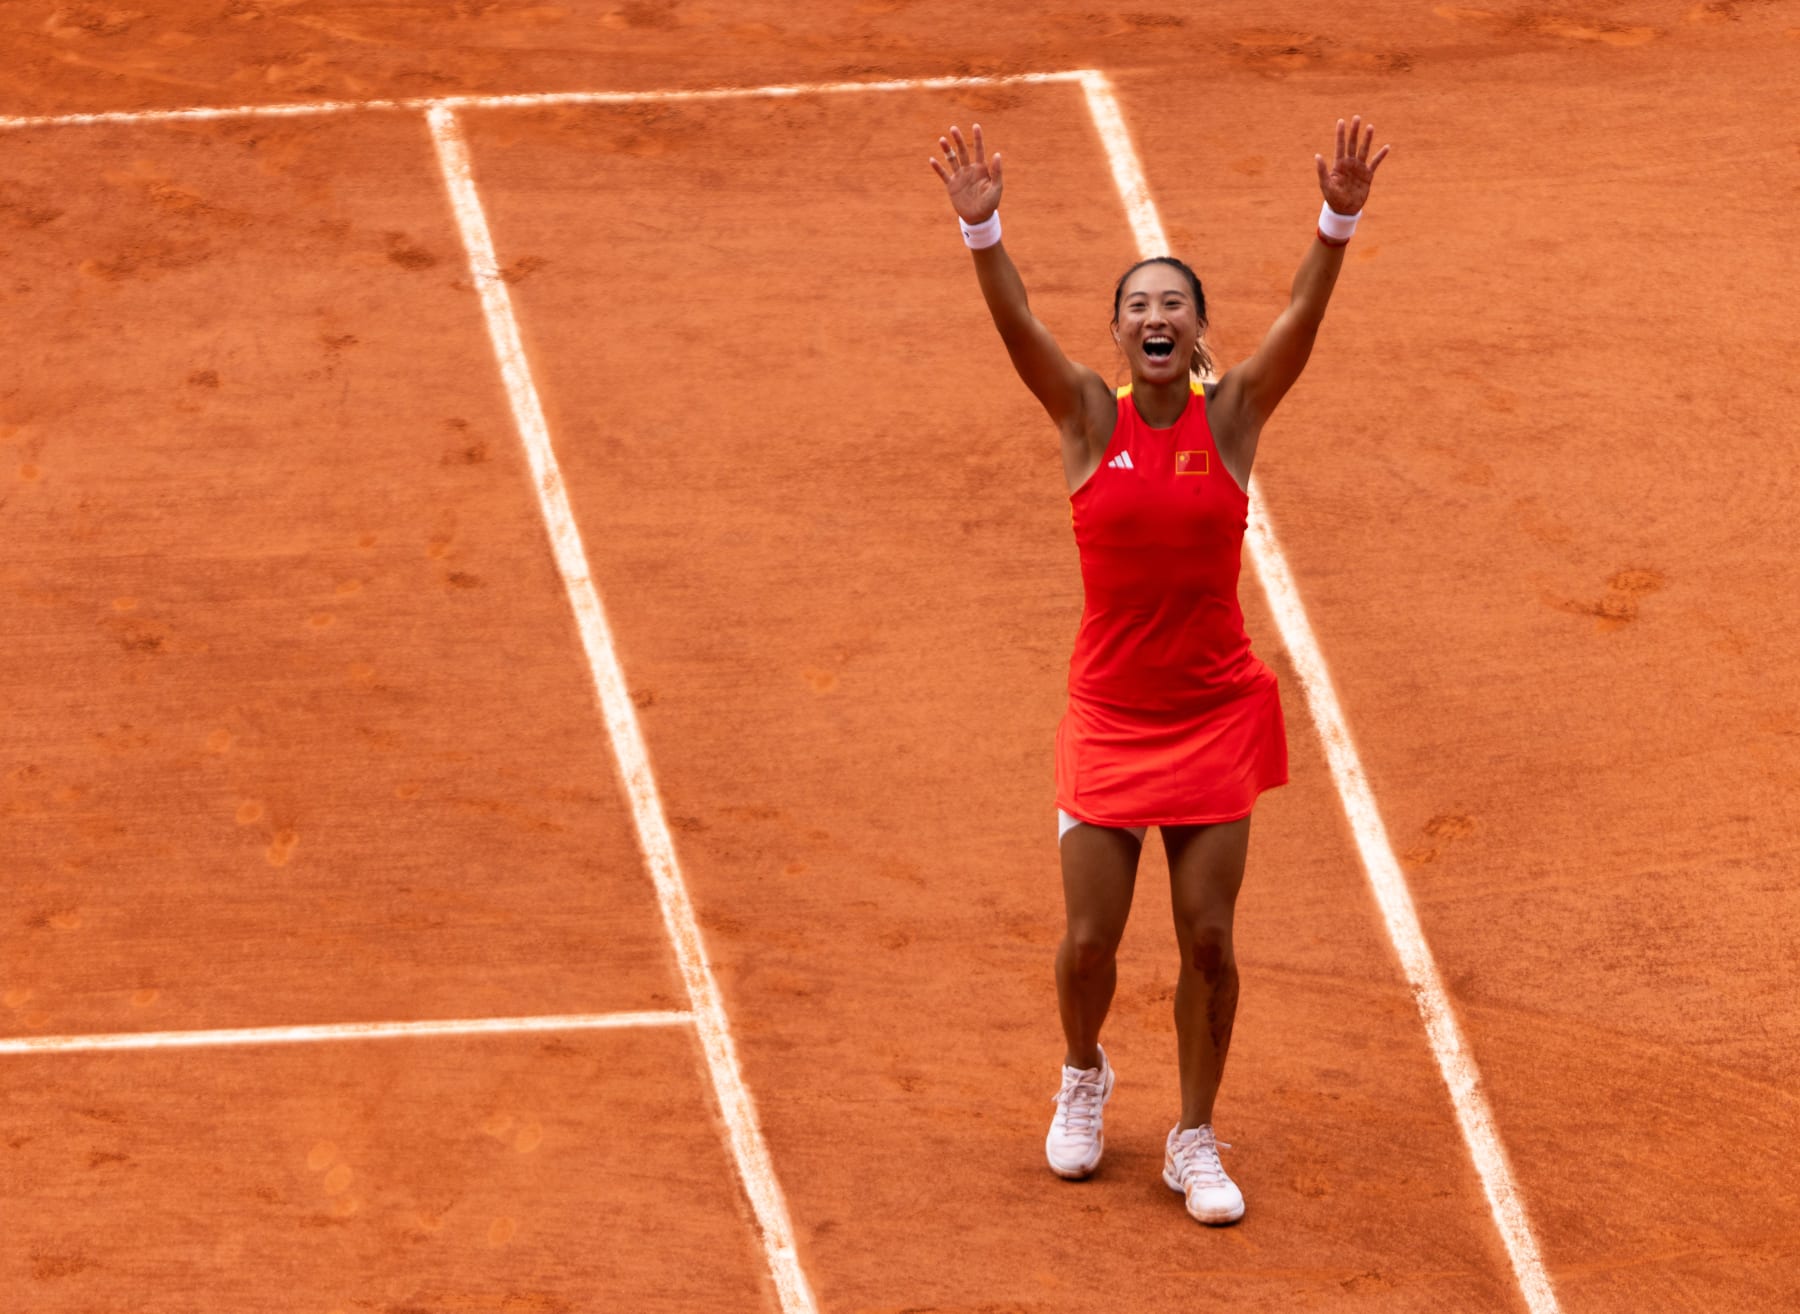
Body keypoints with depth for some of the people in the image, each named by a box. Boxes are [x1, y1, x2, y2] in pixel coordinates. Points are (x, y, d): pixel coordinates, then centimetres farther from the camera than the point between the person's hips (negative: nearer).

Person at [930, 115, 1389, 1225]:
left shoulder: (1232, 417, -4)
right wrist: (982, 228, -35)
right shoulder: (1090, 418, -4)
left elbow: (1303, 319, -17)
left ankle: (1196, 1142, 17)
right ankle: (1084, 1080, 33)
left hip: (1216, 714, 0)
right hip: (1109, 713, 0)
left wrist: (1339, 222, -33)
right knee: (1089, 941, 1)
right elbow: (1017, 324, -18)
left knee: (1208, 942, 1)